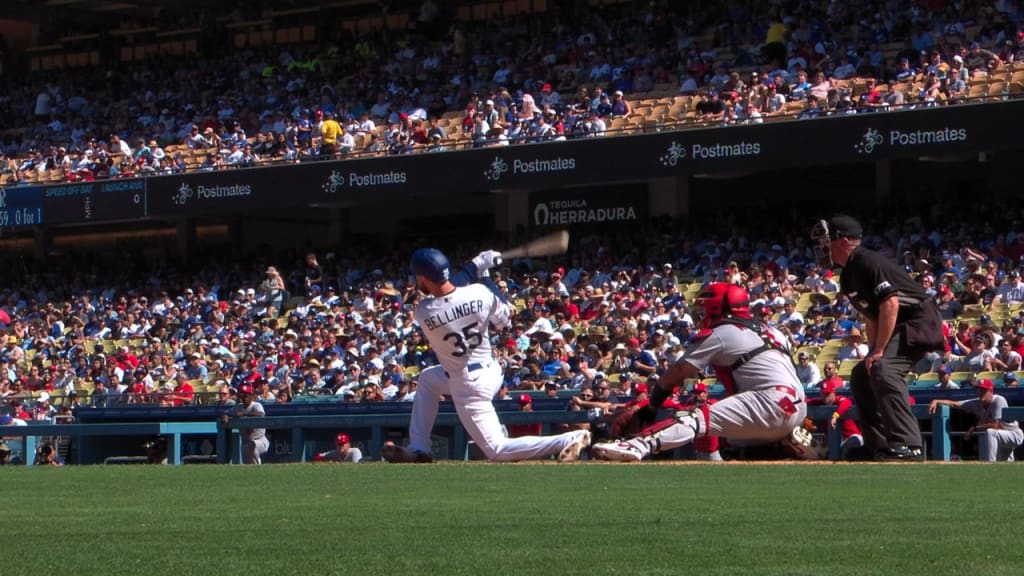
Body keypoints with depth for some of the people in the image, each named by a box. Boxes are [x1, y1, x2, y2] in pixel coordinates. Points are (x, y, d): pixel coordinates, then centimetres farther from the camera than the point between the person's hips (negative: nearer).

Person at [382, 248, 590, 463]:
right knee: (427, 378, 28)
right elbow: (504, 319, 5)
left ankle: (570, 439, -15)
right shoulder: (479, 292, -12)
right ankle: (418, 448, 24)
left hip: (469, 386, -7)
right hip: (491, 372, 7)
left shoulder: (422, 312, -21)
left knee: (497, 450, 0)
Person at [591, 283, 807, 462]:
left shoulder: (717, 334, 5)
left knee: (696, 420, -19)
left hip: (772, 405, -8)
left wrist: (651, 404, 15)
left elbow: (676, 375, 6)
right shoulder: (768, 330, 27)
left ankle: (635, 446, -40)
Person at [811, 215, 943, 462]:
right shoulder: (849, 274, 12)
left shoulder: (868, 263, -19)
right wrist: (872, 352, 7)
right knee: (861, 376, 12)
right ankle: (879, 445, 14)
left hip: (919, 321, -11)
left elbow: (890, 304, -26)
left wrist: (878, 351, -25)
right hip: (897, 328, 11)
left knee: (883, 370, -29)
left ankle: (908, 445, -34)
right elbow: (871, 316, 17)